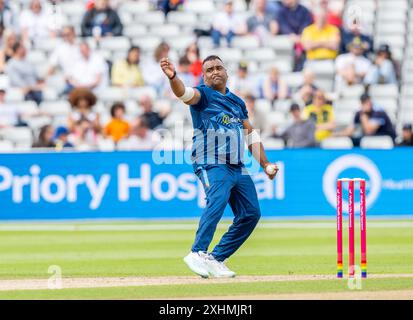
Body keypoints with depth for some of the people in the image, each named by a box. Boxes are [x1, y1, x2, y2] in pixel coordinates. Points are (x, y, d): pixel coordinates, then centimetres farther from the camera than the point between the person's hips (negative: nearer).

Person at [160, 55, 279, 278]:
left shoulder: (237, 102, 20)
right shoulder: (203, 95, 1)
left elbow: (251, 135, 24)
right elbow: (185, 93, -22)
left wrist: (265, 164, 17)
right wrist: (172, 77, -43)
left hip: (237, 167, 7)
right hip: (212, 165, -7)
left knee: (251, 213, 4)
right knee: (218, 200, -31)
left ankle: (216, 259, 10)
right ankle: (198, 253, -37)